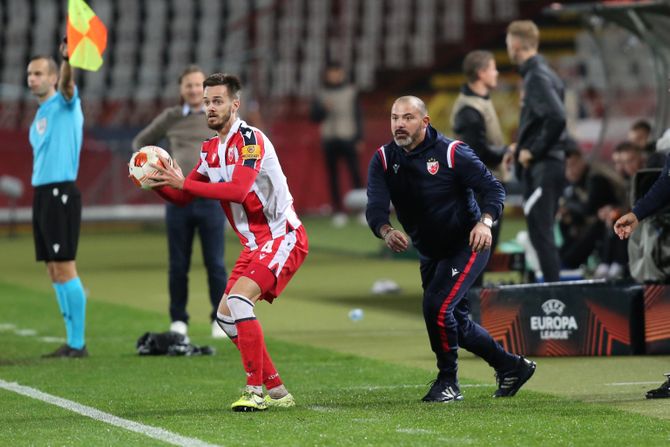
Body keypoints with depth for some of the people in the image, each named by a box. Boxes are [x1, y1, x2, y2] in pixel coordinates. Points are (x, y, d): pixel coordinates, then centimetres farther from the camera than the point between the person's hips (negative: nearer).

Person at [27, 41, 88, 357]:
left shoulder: (64, 103, -4)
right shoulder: (39, 116, 19)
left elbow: (67, 82, -26)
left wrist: (68, 60, -48)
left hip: (60, 193, -8)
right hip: (41, 193, 8)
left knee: (64, 268, -9)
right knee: (54, 271, 7)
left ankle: (78, 343, -6)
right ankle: (72, 341, 11)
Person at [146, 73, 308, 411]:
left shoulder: (250, 140, -17)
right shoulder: (212, 149, 11)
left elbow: (239, 191, -31)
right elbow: (182, 197, 15)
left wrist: (183, 182, -30)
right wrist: (159, 184, -7)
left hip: (282, 237, -10)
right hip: (254, 243, 10)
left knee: (238, 298, -25)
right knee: (226, 314, 7)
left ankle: (256, 390, -20)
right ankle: (276, 391, 13)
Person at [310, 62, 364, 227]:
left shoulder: (351, 92, 6)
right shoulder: (321, 95, 9)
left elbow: (358, 116, 6)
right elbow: (315, 117, 7)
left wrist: (360, 138, 0)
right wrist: (324, 109, -14)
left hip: (348, 138, -2)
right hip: (329, 139, 2)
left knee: (355, 172, -10)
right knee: (333, 176, 1)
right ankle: (338, 211, 4)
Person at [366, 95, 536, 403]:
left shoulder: (451, 152, -17)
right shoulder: (383, 160, -5)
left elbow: (492, 187, -15)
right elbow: (376, 207, -18)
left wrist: (485, 222, -34)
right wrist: (386, 232, -40)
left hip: (467, 244, -6)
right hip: (430, 254, 6)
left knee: (437, 307, -22)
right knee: (456, 322, 14)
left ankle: (448, 383, -5)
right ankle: (511, 366, 33)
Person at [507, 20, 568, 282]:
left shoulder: (537, 77, -14)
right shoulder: (542, 73, 15)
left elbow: (557, 117, -26)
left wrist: (533, 151, -17)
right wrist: (521, 146, 14)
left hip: (541, 167, -10)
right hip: (548, 164, 10)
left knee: (541, 234, -8)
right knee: (542, 233, 13)